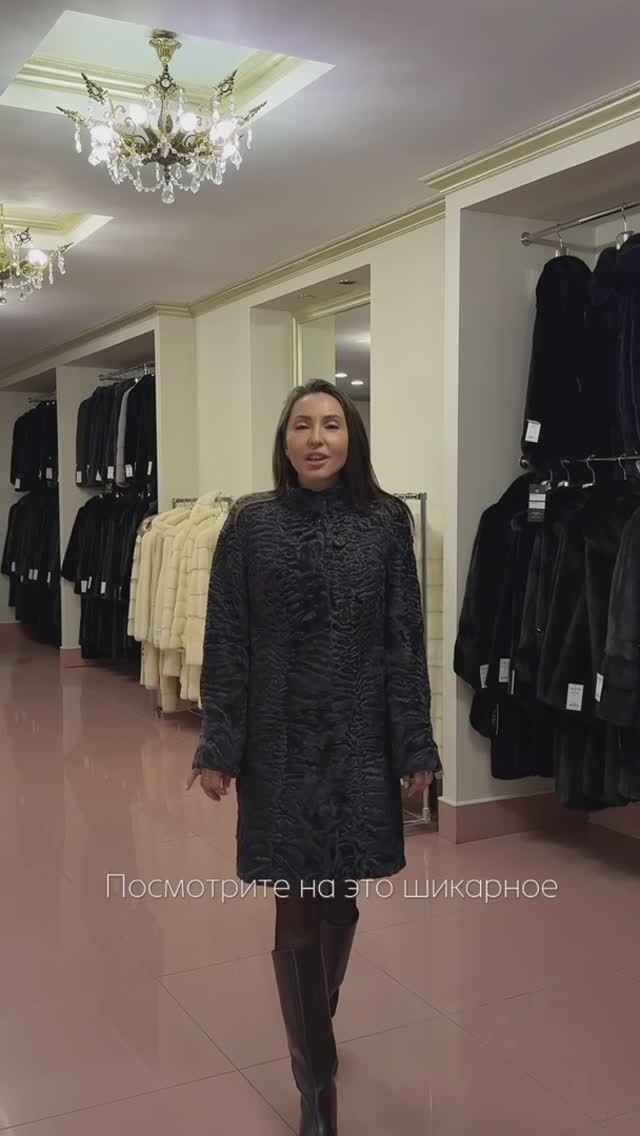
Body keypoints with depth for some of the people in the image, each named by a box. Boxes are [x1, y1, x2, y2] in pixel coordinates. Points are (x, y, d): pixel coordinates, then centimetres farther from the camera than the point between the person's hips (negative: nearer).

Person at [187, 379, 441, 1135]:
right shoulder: (250, 524, -4)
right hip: (279, 740, -1)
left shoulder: (386, 522, -2)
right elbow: (226, 643, -3)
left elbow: (406, 640, -1)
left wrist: (414, 746, -3)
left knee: (341, 899, 15)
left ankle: (314, 1031, 41)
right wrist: (218, 747, -6)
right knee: (296, 910, 4)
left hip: (358, 740, 1)